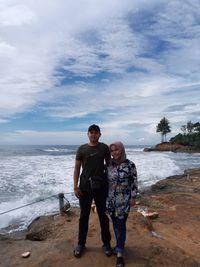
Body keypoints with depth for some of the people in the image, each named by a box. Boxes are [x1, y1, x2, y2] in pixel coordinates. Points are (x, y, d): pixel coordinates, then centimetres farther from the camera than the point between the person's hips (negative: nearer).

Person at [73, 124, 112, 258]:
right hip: (84, 187, 0)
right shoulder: (82, 149, -2)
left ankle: (106, 243, 30)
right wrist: (75, 186, -5)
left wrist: (108, 181, 3)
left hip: (101, 186, 0)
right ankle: (81, 244, 31)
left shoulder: (104, 148, -1)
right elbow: (77, 168, 0)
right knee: (84, 215, 13)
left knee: (103, 215, 12)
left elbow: (109, 164, 10)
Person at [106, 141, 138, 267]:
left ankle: (120, 253, 11)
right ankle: (120, 245, 35)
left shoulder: (130, 164, -11)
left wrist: (133, 197, -6)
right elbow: (105, 180, 9)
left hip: (124, 200, -4)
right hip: (111, 199, 4)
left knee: (121, 224, -1)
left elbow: (134, 182, -6)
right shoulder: (109, 164, 1)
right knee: (115, 224, 15)